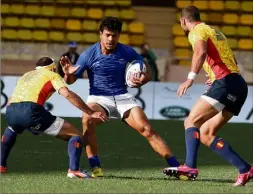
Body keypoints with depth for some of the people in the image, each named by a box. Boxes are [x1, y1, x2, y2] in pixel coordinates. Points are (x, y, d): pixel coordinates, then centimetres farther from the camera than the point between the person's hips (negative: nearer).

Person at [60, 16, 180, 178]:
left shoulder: (127, 52, -5)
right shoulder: (89, 55, -9)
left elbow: (147, 73, 3)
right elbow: (71, 80, -3)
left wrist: (143, 79, -22)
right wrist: (68, 73, -27)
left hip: (123, 97, 1)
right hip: (98, 98, -1)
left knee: (147, 129, -14)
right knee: (88, 120, -34)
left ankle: (175, 166, -8)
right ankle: (95, 167, -26)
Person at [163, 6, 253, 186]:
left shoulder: (197, 31, -1)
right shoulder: (215, 31, 26)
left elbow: (201, 51, -24)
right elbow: (232, 61, 32)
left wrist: (191, 78, -31)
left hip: (225, 84, -8)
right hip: (238, 86, 8)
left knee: (192, 121, -10)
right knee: (205, 134, 7)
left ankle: (190, 167, -26)